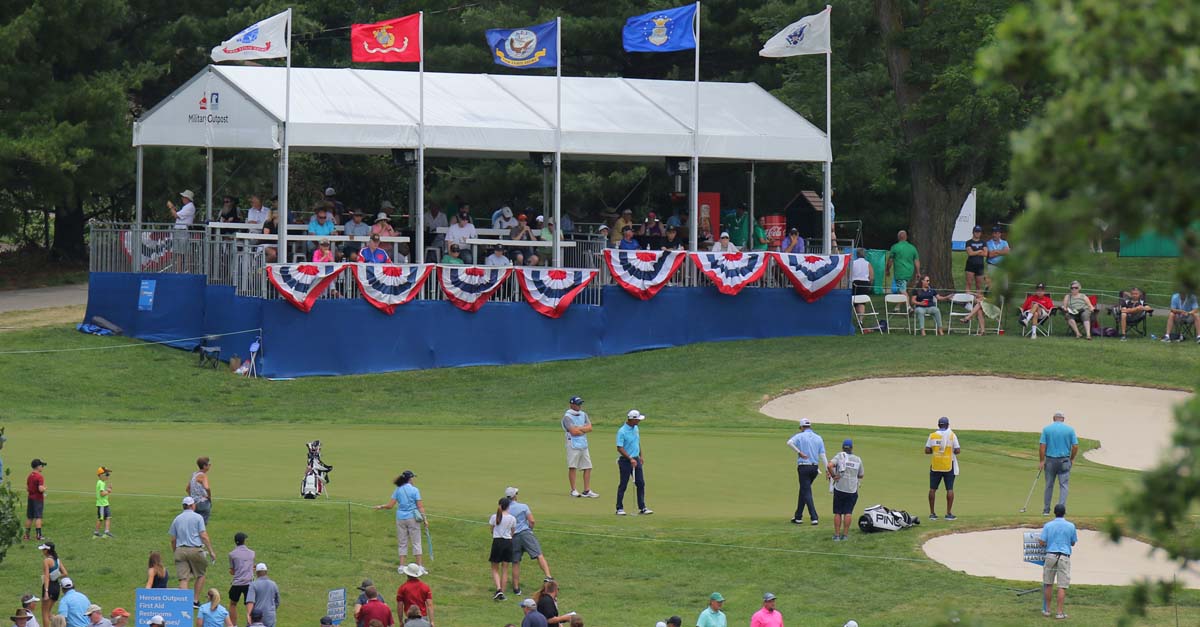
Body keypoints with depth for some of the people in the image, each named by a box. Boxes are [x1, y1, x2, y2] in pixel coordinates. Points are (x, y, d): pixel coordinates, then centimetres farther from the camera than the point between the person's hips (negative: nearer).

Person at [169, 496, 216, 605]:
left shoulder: (177, 519, 12)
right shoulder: (198, 517, 1)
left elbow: (173, 540, 13)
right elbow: (203, 536, -6)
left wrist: (175, 553, 23)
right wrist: (211, 551, -2)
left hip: (180, 550, 3)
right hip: (195, 550, -3)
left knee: (183, 579, -2)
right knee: (201, 575, 15)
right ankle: (195, 600, 11)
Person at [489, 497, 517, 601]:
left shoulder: (494, 517, -7)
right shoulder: (512, 519, -3)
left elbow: (492, 531, 5)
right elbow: (512, 532, 6)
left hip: (497, 542, -2)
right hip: (508, 542, 2)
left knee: (495, 569, 8)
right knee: (504, 569, 10)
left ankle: (499, 589, -12)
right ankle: (502, 593, 10)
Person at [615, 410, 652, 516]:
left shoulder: (636, 428, 7)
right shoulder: (622, 431, -17)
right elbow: (619, 448, -19)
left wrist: (641, 456, 20)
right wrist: (630, 459, -22)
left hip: (636, 460, 7)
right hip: (625, 461, -7)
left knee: (641, 484, 3)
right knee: (623, 485, 0)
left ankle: (642, 507, 7)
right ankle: (619, 508, 9)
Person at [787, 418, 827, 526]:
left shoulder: (800, 436, -3)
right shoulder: (818, 438, 10)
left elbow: (789, 442, -24)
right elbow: (823, 456, 3)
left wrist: (799, 452, -14)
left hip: (803, 467, -5)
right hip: (815, 468, 5)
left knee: (807, 493, -4)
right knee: (803, 491, 18)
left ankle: (814, 517, -15)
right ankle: (798, 516, 23)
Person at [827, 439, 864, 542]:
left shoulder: (840, 456, -3)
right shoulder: (858, 459, 6)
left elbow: (830, 465, -20)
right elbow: (861, 476, 15)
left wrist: (833, 476, -9)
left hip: (840, 488, -1)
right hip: (852, 490, 1)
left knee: (837, 513, 6)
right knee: (848, 513, 4)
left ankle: (836, 535, 5)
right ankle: (844, 535, -1)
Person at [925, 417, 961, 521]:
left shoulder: (932, 436, -1)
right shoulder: (952, 435, -6)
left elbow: (927, 451, -2)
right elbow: (957, 451, -9)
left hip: (935, 466, 2)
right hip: (949, 466, -2)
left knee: (933, 489, 8)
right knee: (949, 489, 3)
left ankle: (932, 513, 8)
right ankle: (949, 514, 0)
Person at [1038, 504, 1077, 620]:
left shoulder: (1048, 526, -1)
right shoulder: (1070, 526, -1)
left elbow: (1042, 543, -4)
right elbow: (1073, 543, 10)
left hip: (1051, 555, 1)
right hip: (1064, 557, -1)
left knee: (1048, 584, 13)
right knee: (1062, 586, -1)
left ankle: (1047, 610, 19)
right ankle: (1060, 612, -3)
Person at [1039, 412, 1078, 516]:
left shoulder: (1046, 429, -2)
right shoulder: (1070, 429, -2)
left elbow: (1042, 446, -7)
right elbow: (1075, 446, -3)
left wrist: (1041, 461, -2)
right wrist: (1072, 459, 10)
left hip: (1050, 460, 1)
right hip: (1064, 460, -1)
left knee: (1049, 486, 11)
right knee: (1063, 486, 1)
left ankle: (1046, 510, 15)